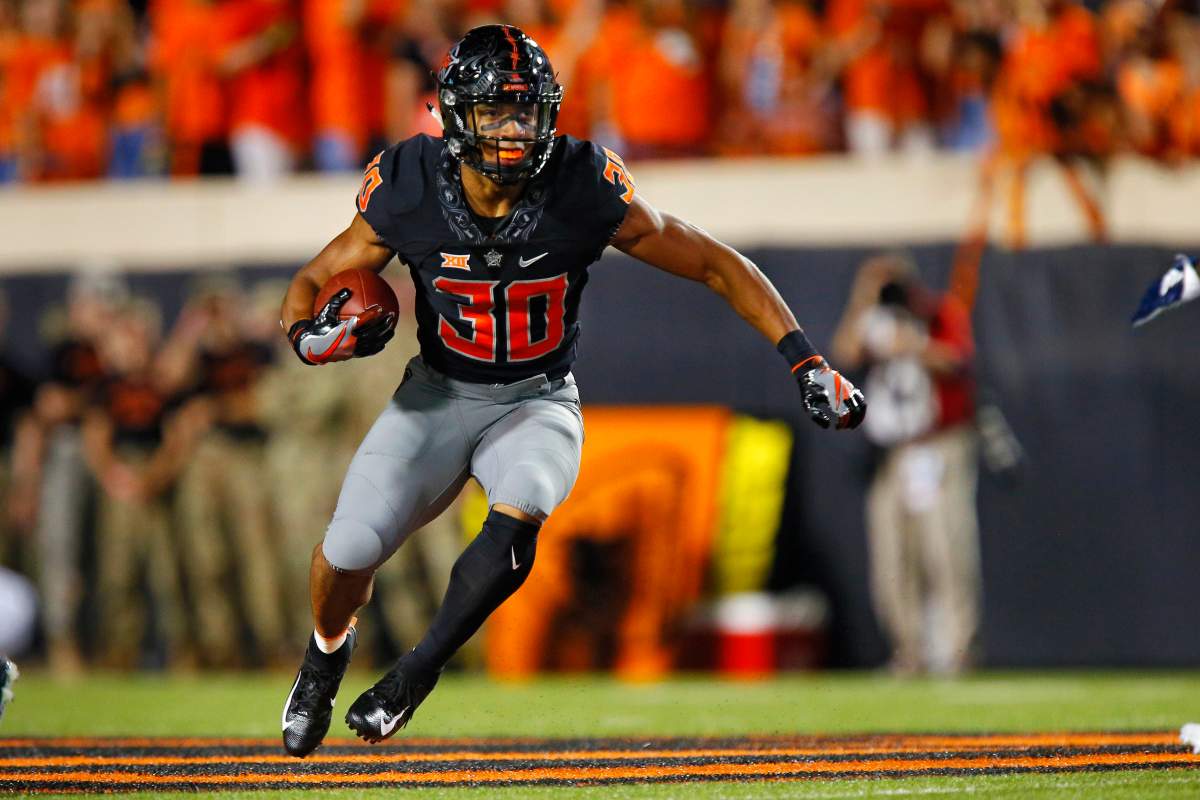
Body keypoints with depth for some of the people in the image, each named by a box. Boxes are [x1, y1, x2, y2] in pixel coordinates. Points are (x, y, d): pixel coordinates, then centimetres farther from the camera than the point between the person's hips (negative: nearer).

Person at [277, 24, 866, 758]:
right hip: (438, 396, 1)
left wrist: (808, 364, -18)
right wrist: (311, 333, -28)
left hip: (538, 404, -1)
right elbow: (315, 279, -4)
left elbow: (719, 265, -12)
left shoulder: (587, 194, -21)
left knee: (515, 523, -31)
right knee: (350, 549, -14)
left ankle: (415, 676, -9)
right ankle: (328, 652, 24)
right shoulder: (409, 195, -18)